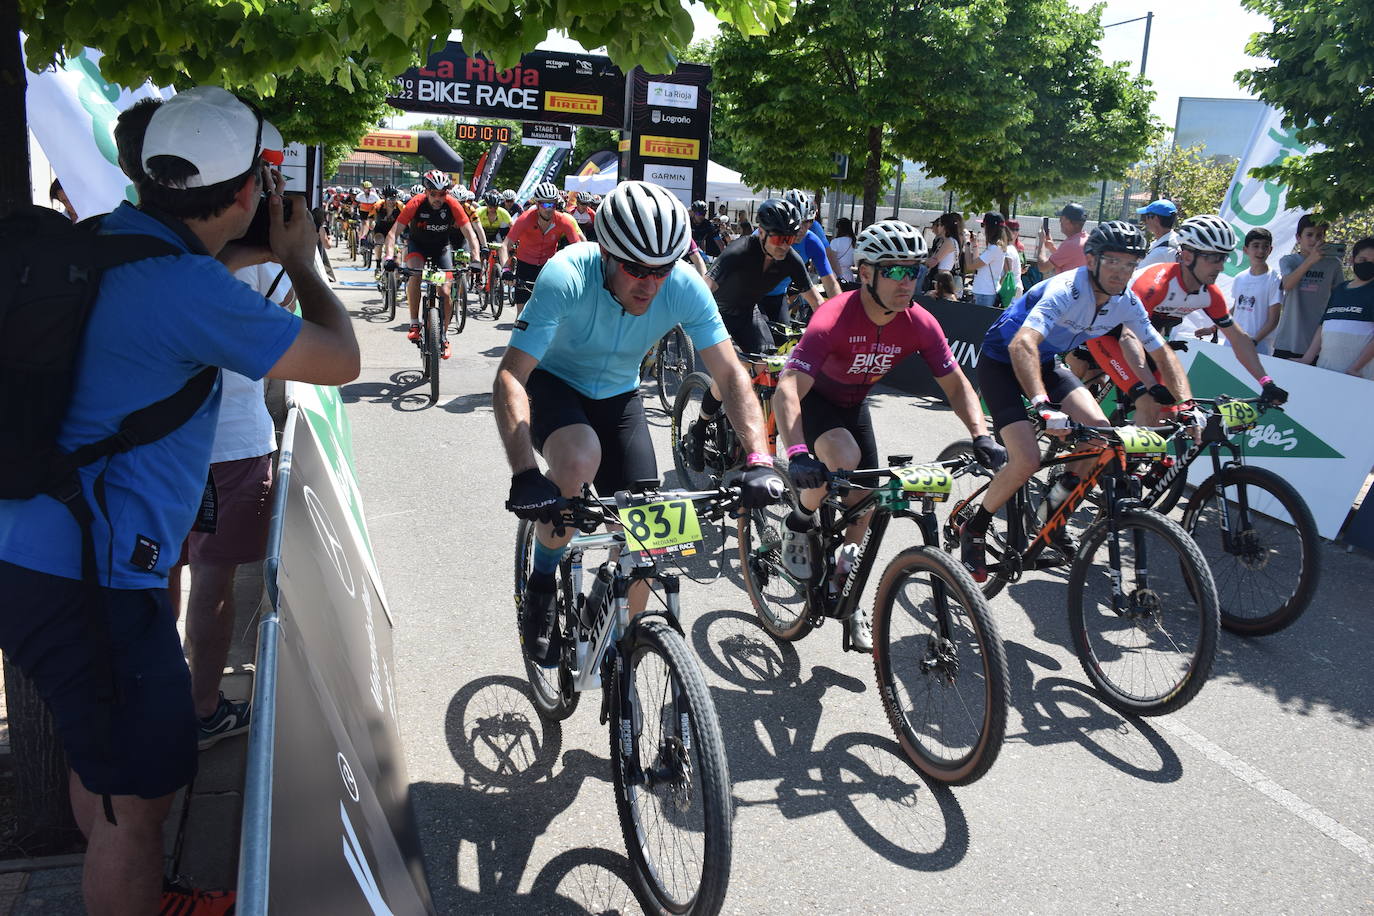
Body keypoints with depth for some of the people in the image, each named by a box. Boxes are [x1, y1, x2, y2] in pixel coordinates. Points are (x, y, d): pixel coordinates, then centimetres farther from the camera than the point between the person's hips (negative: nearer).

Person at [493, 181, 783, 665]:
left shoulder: (685, 287, -25)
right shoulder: (568, 276, -34)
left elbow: (730, 375, -22)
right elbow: (509, 377, -37)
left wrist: (759, 459, -37)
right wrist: (525, 475, -50)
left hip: (618, 396, 3)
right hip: (553, 384, -3)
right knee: (579, 459, -37)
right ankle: (540, 586, -10)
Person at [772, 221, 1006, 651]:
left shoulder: (919, 324, -20)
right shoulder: (834, 319, -36)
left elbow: (956, 385, -10)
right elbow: (788, 390, -44)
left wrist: (981, 436, -25)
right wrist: (797, 453, -59)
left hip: (853, 403, 5)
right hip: (811, 396, -5)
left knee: (863, 499, 0)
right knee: (844, 458, -33)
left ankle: (842, 586, 21)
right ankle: (799, 524, -4)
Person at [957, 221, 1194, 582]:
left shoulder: (1126, 302, -7)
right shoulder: (1067, 290, -30)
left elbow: (1163, 353, 3)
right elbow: (1023, 344, -45)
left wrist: (1188, 407, -11)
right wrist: (1042, 405, -58)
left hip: (1046, 363, 7)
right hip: (1002, 363, -7)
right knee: (1027, 461, -21)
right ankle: (973, 530, 3)